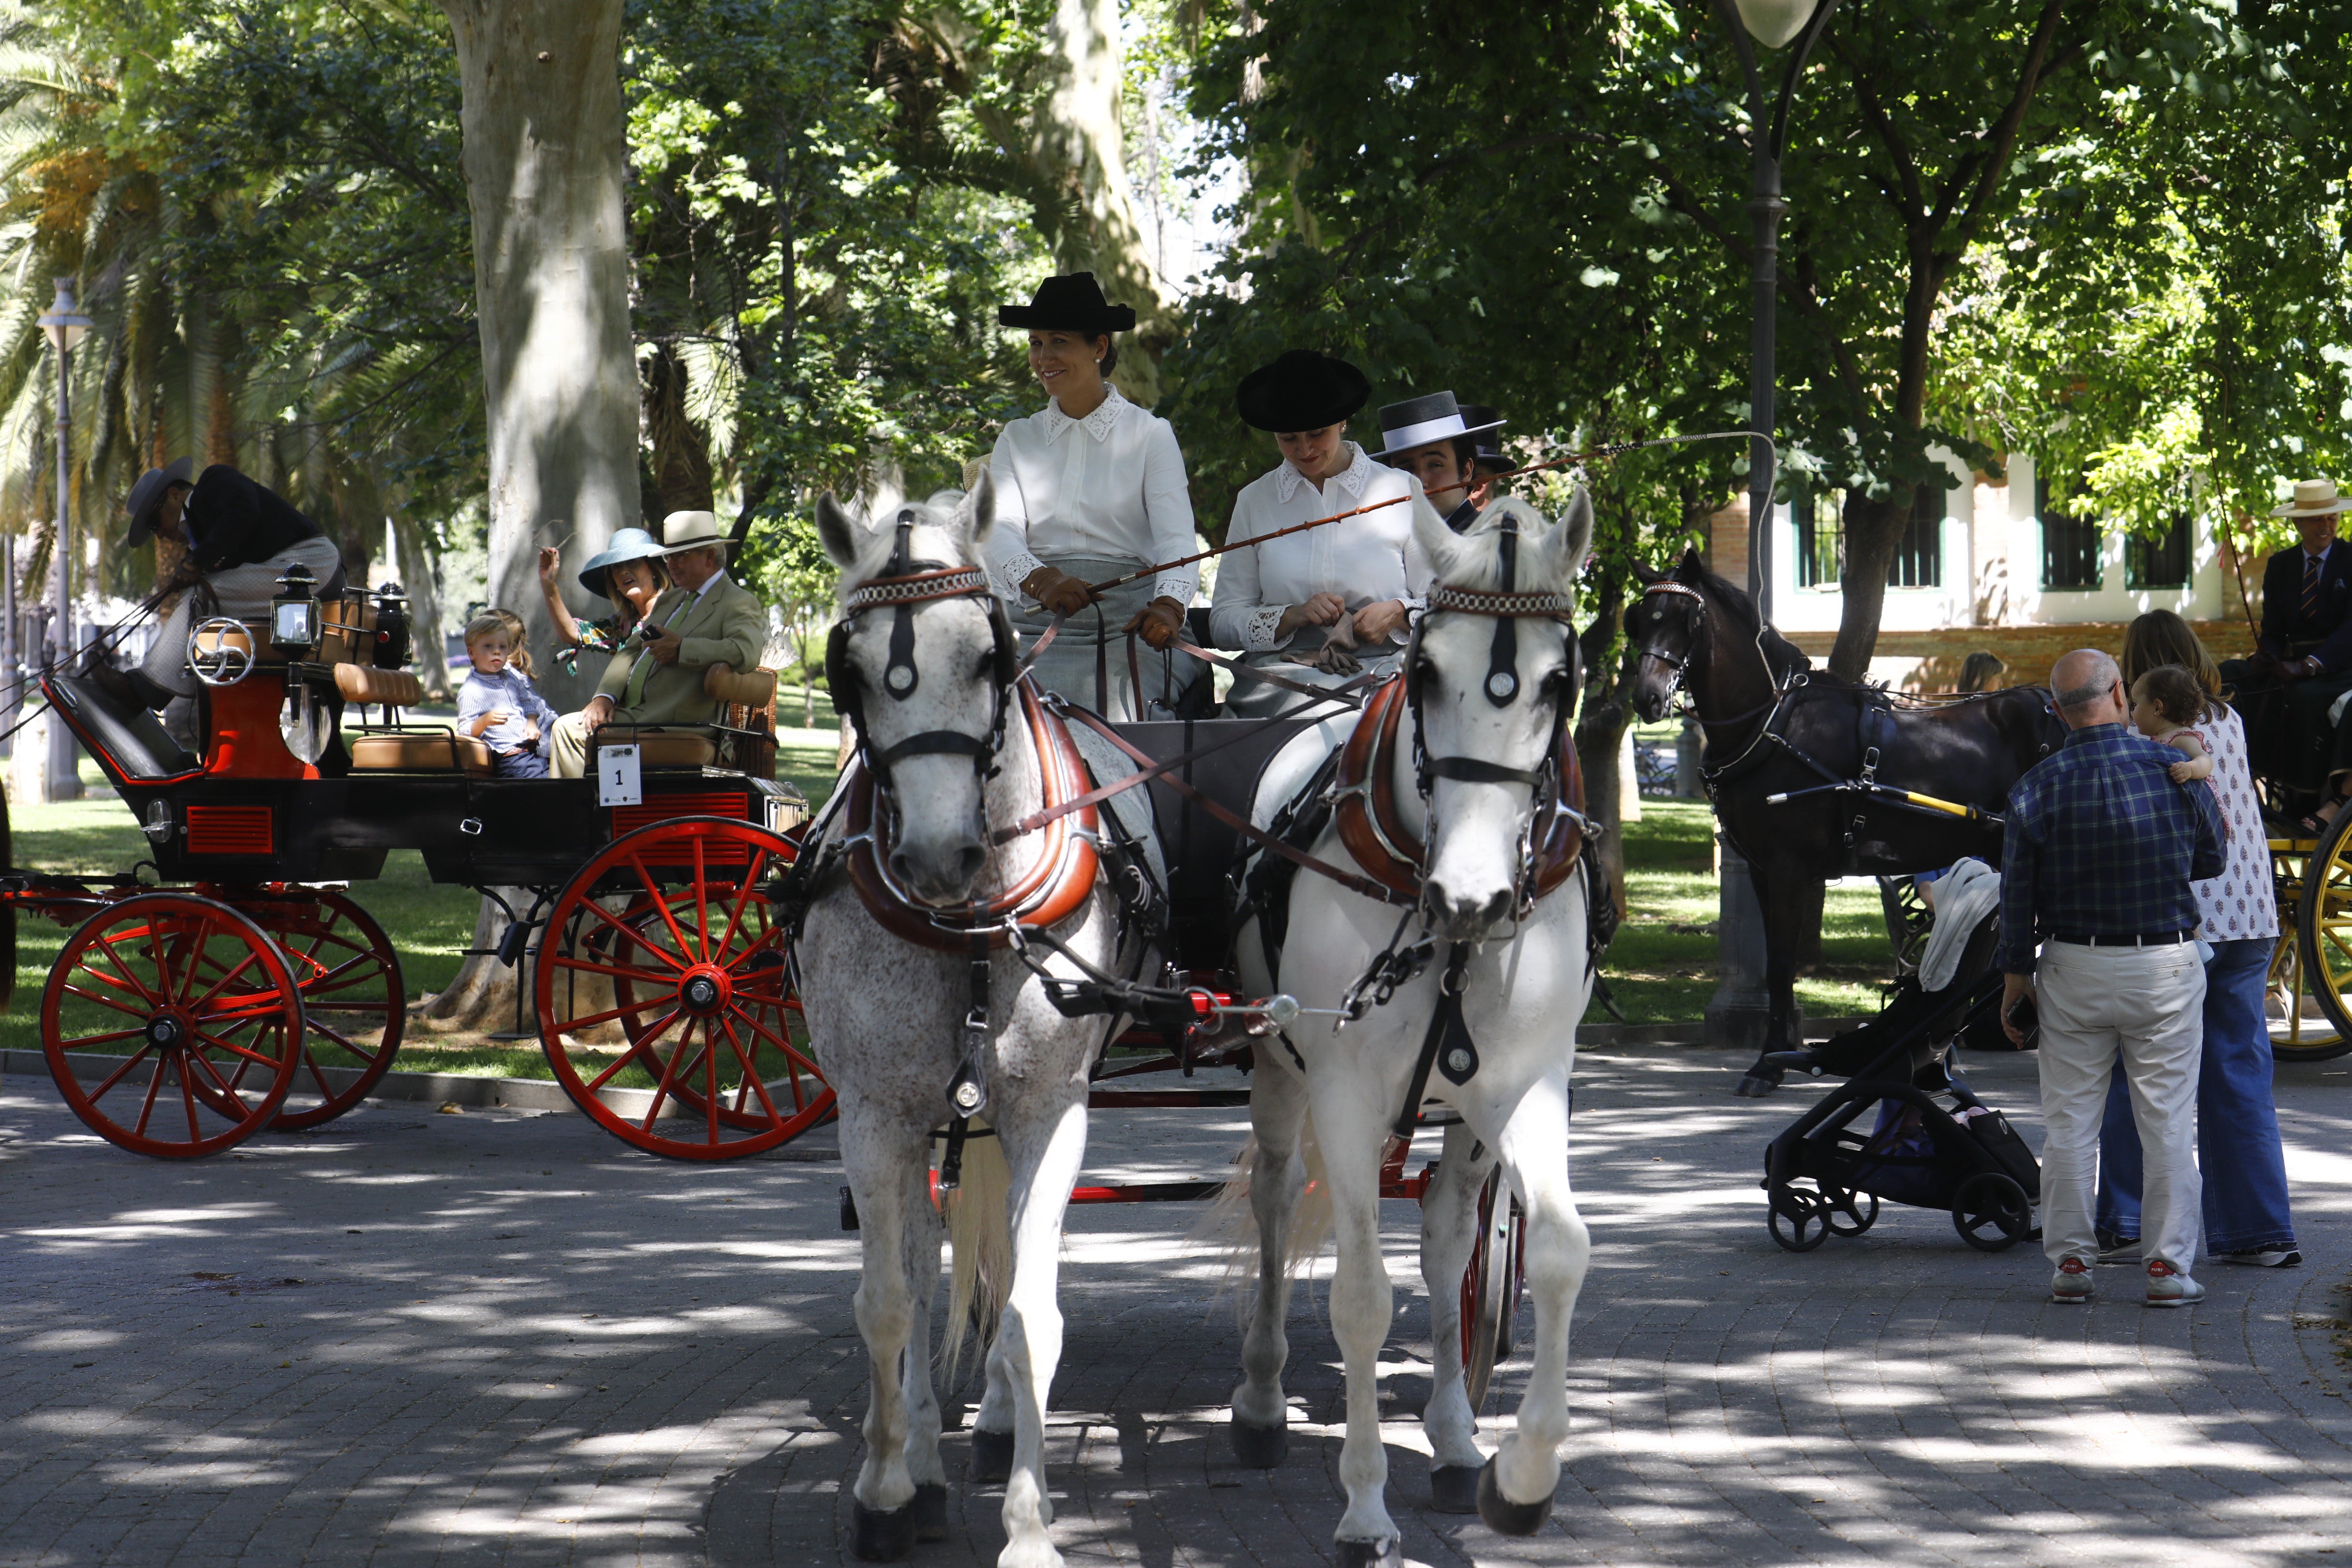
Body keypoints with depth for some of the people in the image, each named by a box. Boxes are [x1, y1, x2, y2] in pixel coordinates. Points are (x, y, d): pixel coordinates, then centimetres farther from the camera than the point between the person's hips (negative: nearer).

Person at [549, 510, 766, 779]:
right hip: (629, 714, 9)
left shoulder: (740, 603, -3)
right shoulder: (669, 601, 26)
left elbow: (747, 651, -24)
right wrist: (604, 696, 2)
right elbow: (630, 652, 22)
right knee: (567, 728, -2)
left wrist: (680, 649, -18)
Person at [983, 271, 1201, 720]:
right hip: (1035, 624, 2)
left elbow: (1177, 536, -5)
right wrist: (1037, 579, -24)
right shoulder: (1017, 440, 16)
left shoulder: (1149, 435, 9)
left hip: (1129, 619, -2)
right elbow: (998, 531, 0)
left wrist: (1169, 605, -27)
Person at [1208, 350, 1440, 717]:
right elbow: (1223, 621, 11)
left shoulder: (1402, 490, 10)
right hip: (1282, 671, 1)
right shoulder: (1255, 501, 15)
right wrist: (1291, 616, -7)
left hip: (1383, 670, -1)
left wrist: (1398, 614, -11)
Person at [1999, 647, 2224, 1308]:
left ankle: (2070, 1260, 9)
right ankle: (2169, 1264, 5)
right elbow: (2212, 861, 6)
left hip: (2074, 969, 0)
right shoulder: (2175, 769, -6)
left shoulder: (2040, 786, -6)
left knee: (2069, 1120, 8)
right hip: (2166, 964, 0)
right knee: (2167, 1121, 5)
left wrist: (2015, 977, 7)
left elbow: (2018, 892, -3)